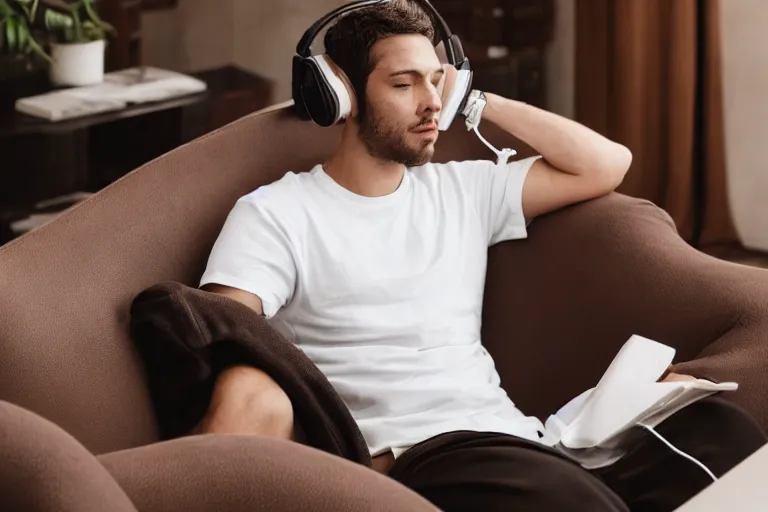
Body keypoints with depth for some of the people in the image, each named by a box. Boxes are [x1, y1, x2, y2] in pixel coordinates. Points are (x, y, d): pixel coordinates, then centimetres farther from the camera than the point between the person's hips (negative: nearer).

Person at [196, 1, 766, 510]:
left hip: (511, 435, 6)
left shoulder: (462, 190, 23)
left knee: (711, 425, -24)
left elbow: (606, 165, 22)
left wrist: (478, 101, 21)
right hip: (407, 456, -6)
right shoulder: (275, 215, 5)